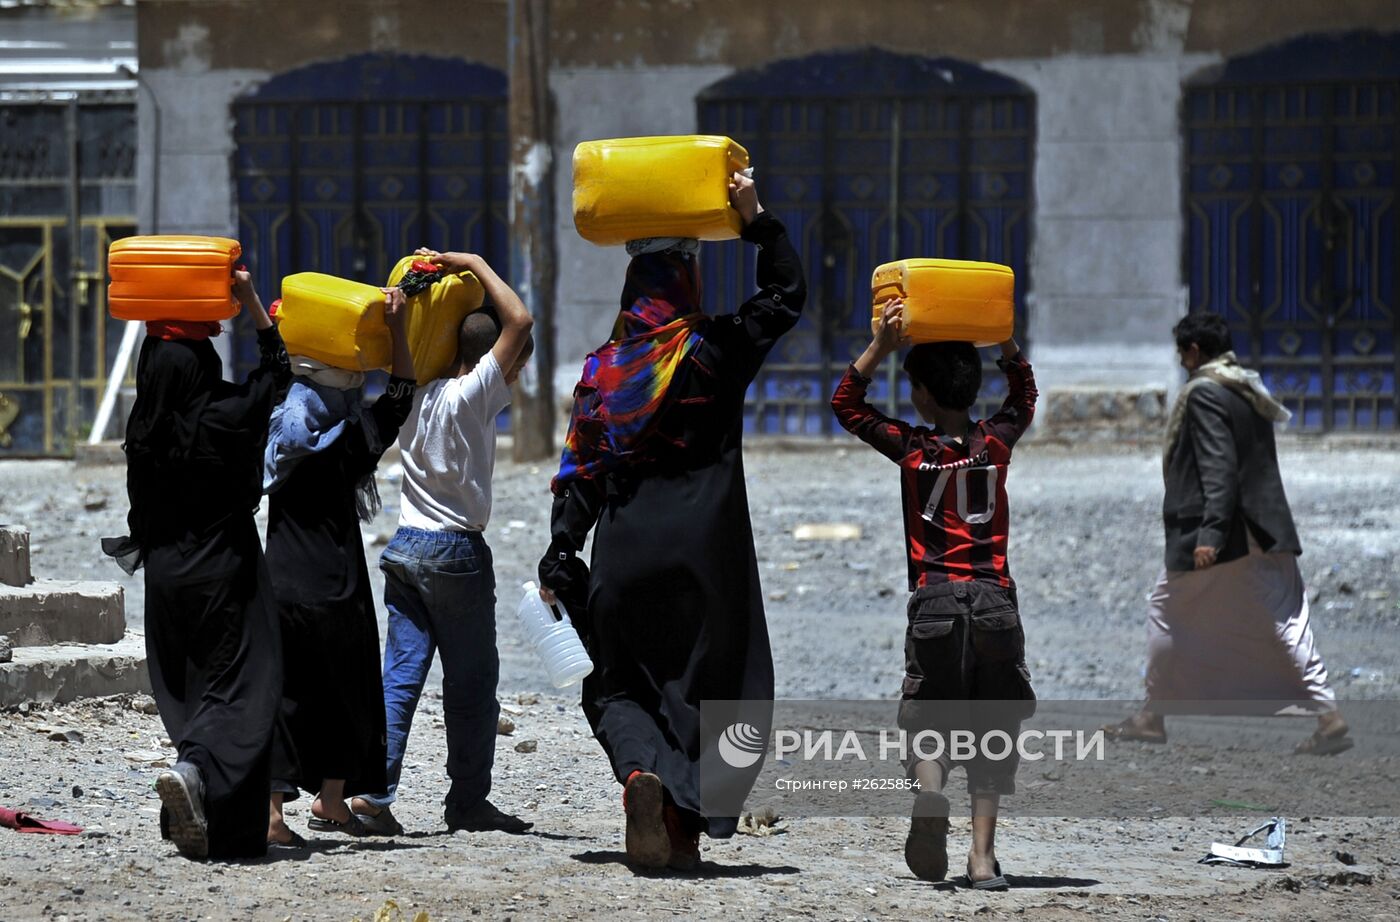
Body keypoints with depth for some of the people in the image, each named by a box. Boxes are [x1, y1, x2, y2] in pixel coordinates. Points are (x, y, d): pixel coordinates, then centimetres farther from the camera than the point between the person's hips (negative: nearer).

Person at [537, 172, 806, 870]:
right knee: (707, 682, 8)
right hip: (705, 547, -2)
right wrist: (757, 220, 5)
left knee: (617, 686, 13)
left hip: (623, 547, 2)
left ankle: (640, 771, -19)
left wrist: (560, 559, 6)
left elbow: (578, 474, 2)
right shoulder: (715, 352, -4)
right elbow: (787, 292, 8)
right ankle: (683, 825, -1)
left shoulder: (602, 368, 3)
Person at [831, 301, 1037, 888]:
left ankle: (927, 789, -26)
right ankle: (983, 852, -2)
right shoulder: (997, 443, 4)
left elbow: (846, 403, 9)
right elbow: (1024, 398, 27)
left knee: (927, 716, 6)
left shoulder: (911, 448, -3)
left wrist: (881, 345, 2)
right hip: (996, 598, 2)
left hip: (935, 598, -2)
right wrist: (1006, 342, 21)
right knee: (990, 732, 6)